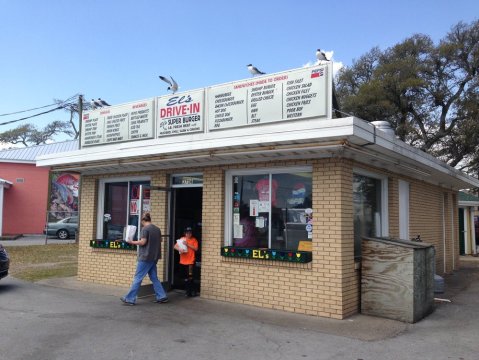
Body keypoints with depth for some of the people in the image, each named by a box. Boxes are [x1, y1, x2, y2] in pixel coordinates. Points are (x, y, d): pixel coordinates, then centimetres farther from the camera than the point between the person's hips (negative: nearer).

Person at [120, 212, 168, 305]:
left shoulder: (145, 229, -12)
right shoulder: (157, 229, 10)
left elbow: (143, 242, -18)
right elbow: (160, 241, 18)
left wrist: (132, 242, -5)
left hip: (145, 257, -7)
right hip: (154, 257, 7)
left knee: (137, 278, -1)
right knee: (154, 277, 14)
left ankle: (130, 299, 4)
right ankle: (161, 296, 12)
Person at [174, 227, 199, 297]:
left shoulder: (194, 240, 0)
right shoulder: (182, 239, 8)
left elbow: (196, 248, -10)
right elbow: (175, 246, 4)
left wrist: (187, 244, -16)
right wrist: (179, 249, -17)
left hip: (191, 261, -4)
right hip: (183, 261, 4)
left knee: (190, 277, -10)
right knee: (186, 277, 11)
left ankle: (193, 291, 2)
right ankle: (188, 291, 20)